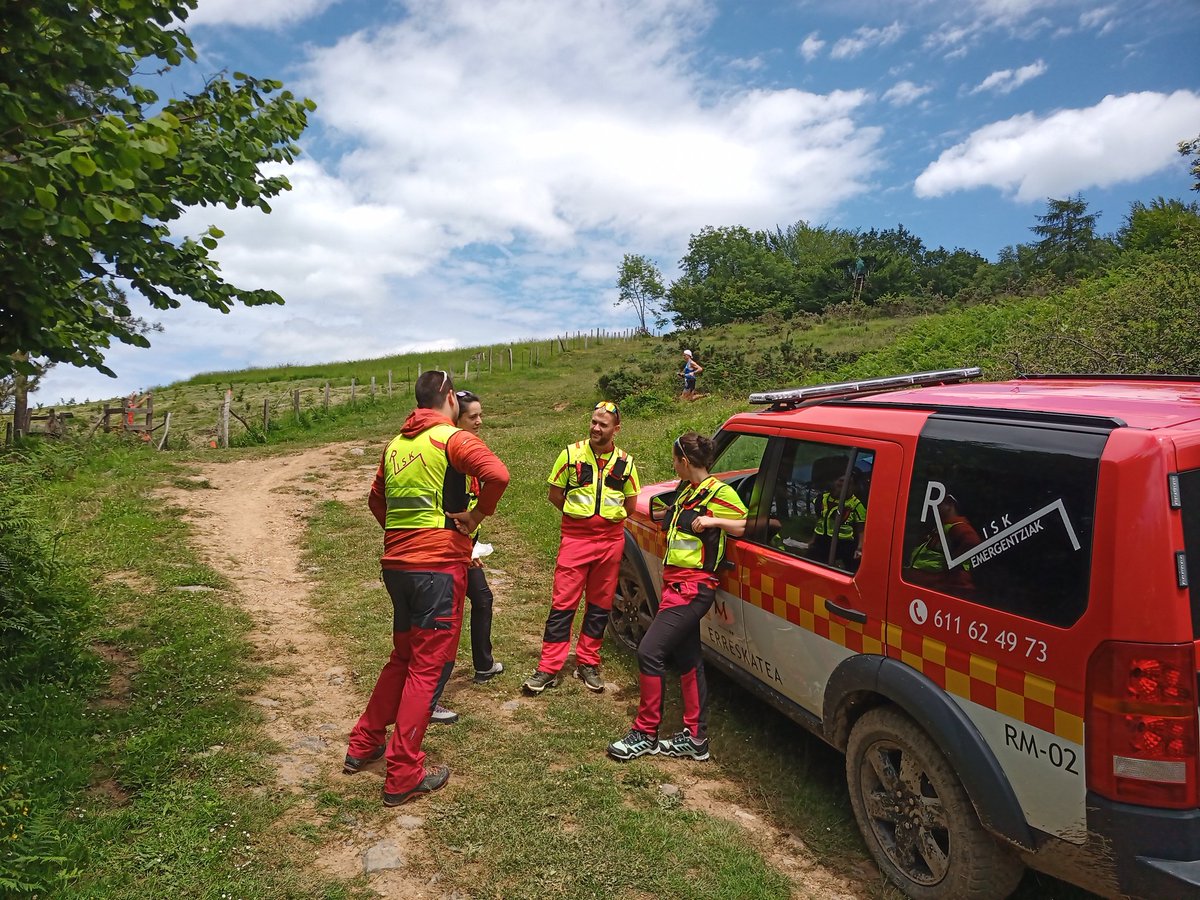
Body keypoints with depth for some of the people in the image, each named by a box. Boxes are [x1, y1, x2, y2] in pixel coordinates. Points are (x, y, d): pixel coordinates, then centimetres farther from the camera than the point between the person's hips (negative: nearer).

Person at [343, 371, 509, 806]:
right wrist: (477, 514, -12)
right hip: (439, 562, -7)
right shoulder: (452, 438, -9)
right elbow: (497, 474, -26)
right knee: (429, 667, 1)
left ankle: (363, 745, 33)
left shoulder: (395, 444, 13)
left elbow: (375, 500, 24)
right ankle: (403, 776, 7)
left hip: (396, 562, 8)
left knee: (403, 656, 23)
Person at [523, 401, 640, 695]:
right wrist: (580, 515, 7)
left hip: (611, 540, 2)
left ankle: (587, 664, 24)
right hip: (575, 538, -2)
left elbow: (631, 503, 15)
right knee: (563, 604, -3)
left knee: (600, 605, 10)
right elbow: (554, 494, 5)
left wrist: (608, 516, 9)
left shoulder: (625, 462, 4)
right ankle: (548, 669, 5)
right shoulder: (571, 453, -1)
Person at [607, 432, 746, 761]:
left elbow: (749, 527, -18)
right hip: (677, 583, 10)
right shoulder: (688, 490, 15)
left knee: (649, 652, -10)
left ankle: (645, 734, 4)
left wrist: (714, 521, -24)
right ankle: (695, 738, 23)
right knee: (687, 660, 14)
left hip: (692, 587, -10)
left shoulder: (718, 493, -12)